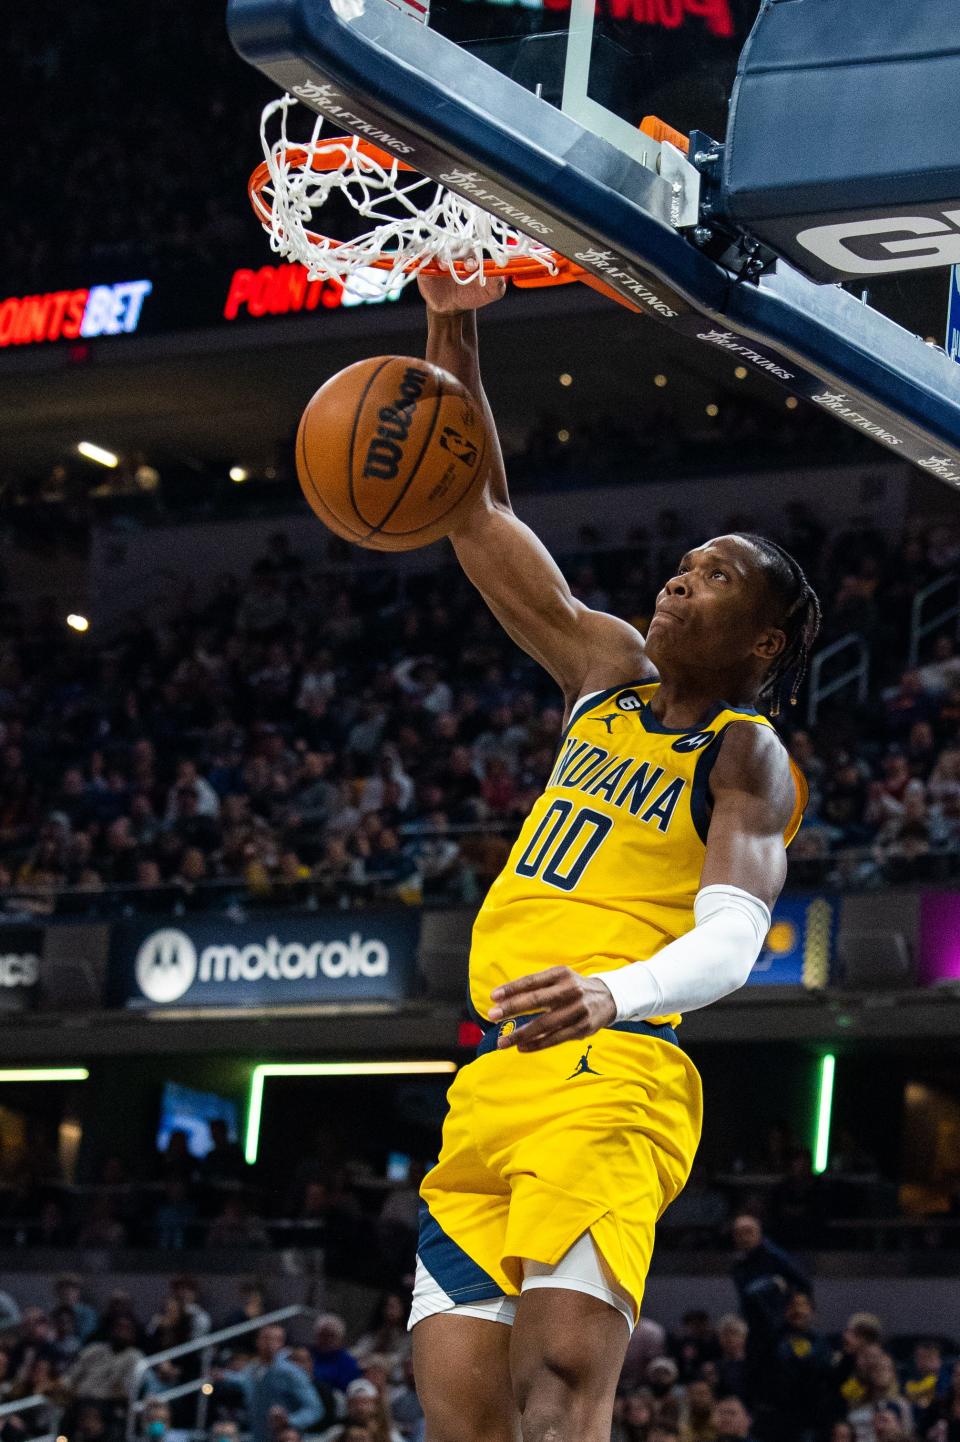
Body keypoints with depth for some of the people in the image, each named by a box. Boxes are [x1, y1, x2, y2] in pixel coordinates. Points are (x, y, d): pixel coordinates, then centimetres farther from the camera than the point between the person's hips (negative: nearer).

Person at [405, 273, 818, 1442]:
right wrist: (450, 332, 13)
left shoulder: (747, 759, 0)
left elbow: (730, 940, -17)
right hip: (491, 1083, 7)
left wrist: (614, 994, -38)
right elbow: (477, 515, 23)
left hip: (609, 1080, -7)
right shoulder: (609, 674, 20)